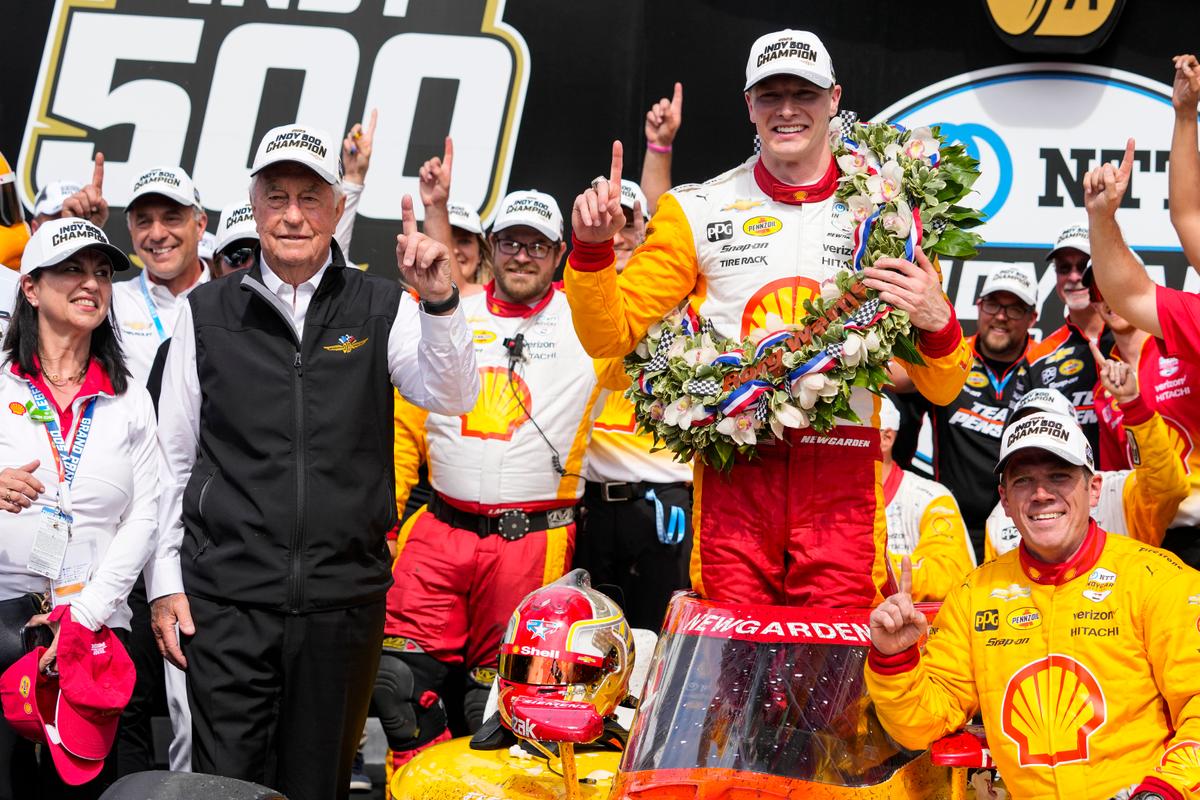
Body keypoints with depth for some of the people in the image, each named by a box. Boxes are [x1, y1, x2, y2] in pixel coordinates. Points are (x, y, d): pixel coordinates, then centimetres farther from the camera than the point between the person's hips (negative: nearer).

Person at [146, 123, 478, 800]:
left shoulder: (382, 308, 6)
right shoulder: (208, 312, 6)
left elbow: (453, 398, -8)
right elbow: (172, 456, 9)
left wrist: (440, 302, -24)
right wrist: (165, 581, 5)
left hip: (345, 598, 1)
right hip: (227, 598, -1)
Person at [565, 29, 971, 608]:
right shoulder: (700, 210, 8)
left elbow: (941, 390, 9)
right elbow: (610, 336, 6)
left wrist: (936, 322, -12)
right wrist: (592, 248, -9)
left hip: (842, 481, 0)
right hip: (733, 474, 0)